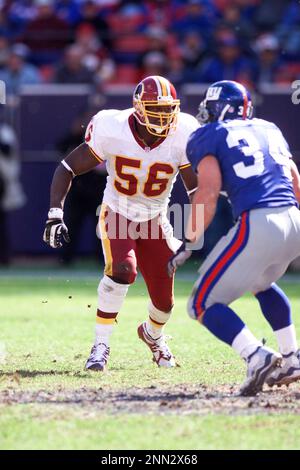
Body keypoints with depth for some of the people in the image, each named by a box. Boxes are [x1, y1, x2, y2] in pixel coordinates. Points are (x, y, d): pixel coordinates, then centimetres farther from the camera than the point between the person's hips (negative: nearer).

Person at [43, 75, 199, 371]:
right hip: (116, 214, -2)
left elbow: (197, 190, -13)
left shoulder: (181, 137, -22)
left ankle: (153, 335, 43)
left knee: (164, 301, 5)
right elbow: (68, 168, -17)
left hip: (154, 220, 3)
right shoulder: (112, 131, -26)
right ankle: (100, 346, -19)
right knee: (123, 269, -32)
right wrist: (55, 215, -26)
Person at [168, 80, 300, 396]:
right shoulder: (268, 129, 25)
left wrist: (188, 242, -3)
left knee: (203, 305, 4)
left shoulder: (209, 136, 7)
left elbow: (209, 191, -6)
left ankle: (257, 357, -16)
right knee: (262, 283, 36)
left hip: (257, 224, -7)